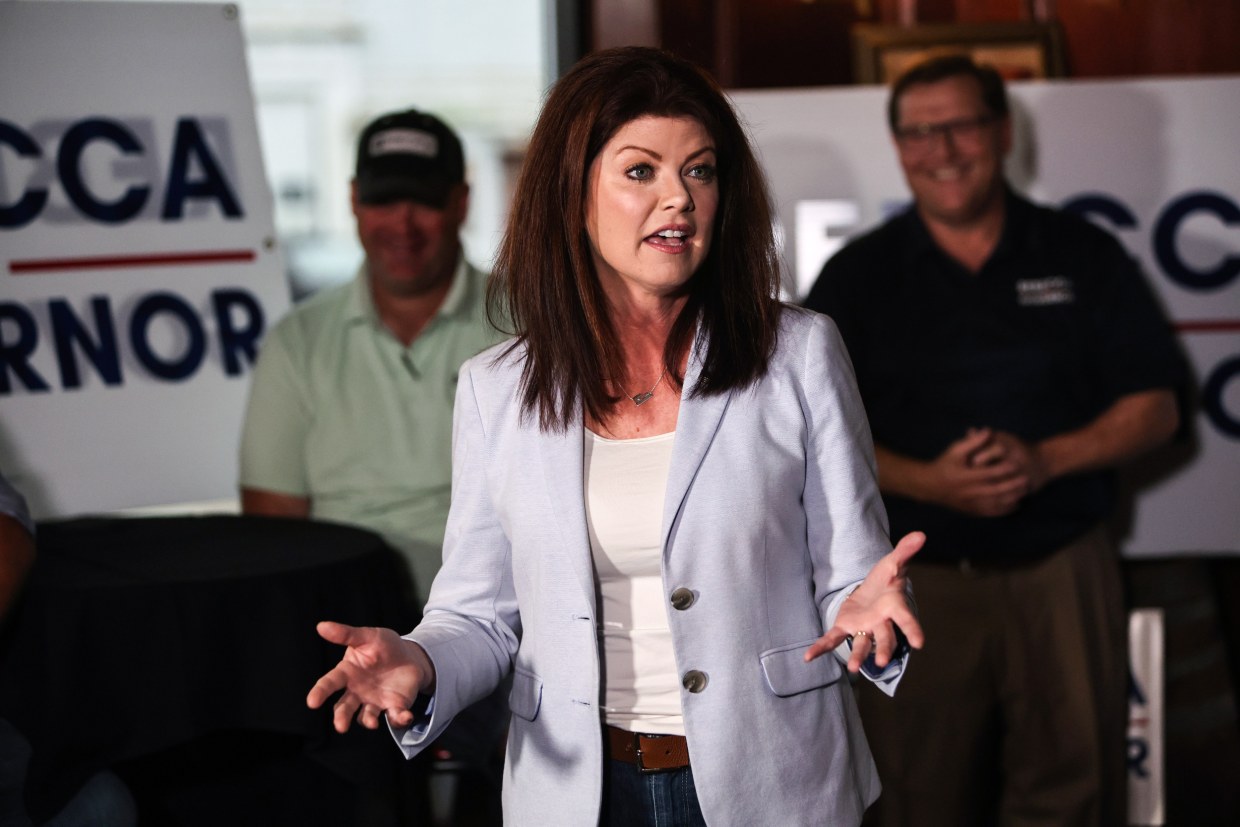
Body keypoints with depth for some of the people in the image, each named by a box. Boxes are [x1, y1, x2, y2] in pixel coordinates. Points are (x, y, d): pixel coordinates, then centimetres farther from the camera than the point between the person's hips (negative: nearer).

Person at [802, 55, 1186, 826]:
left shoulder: (1084, 256, 6)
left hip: (1064, 575, 0)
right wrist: (930, 482, -16)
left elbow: (1155, 407, 5)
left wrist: (1045, 461, -13)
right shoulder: (858, 276, 6)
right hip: (918, 580, 0)